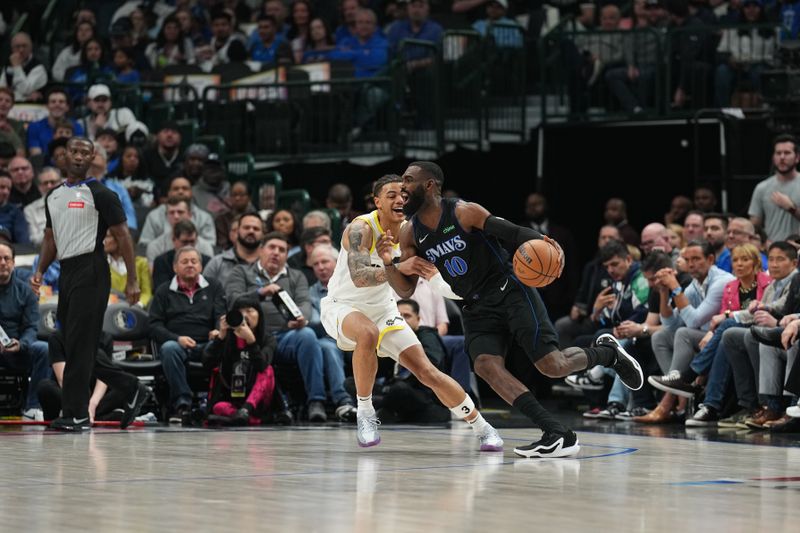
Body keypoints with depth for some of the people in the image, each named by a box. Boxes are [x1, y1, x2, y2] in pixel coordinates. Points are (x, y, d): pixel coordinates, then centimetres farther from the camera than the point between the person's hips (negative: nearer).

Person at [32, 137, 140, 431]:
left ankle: (75, 413, -15)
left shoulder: (100, 194, -4)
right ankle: (77, 411, 12)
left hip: (90, 271, -7)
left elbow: (122, 235, -5)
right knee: (70, 343, 7)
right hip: (66, 271, 7)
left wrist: (132, 281, -10)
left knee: (80, 343, -13)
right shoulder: (53, 196, 17)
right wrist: (40, 271, 9)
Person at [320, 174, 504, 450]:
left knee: (427, 372, -2)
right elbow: (359, 277, -41)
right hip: (342, 306, -5)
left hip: (382, 310, 5)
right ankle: (365, 413, -23)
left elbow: (407, 288, -3)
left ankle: (482, 428, 11)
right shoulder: (361, 228, -25)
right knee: (368, 334, -40)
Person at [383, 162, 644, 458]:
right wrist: (389, 263, -18)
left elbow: (514, 233, -16)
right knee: (485, 365, -23)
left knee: (552, 365, -15)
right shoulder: (410, 234, 2)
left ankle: (607, 352, 20)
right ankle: (557, 434, -24)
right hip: (477, 308, 5)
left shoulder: (465, 212, -14)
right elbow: (405, 290, 3)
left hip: (509, 292, -5)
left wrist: (546, 244, -37)